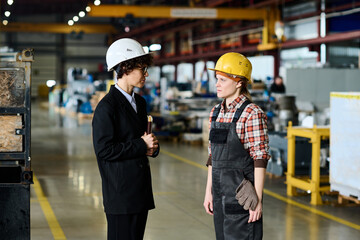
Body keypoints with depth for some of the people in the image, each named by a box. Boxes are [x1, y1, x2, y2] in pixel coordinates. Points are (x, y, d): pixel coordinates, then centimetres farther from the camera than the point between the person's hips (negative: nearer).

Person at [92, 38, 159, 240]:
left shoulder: (140, 102, 14)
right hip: (120, 191, -8)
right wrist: (141, 146, -14)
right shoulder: (107, 106, -13)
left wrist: (151, 146, -1)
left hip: (140, 189, 8)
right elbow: (104, 149, -19)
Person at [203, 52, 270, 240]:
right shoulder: (216, 113, 9)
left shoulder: (252, 114, -13)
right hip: (220, 193, 7)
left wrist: (257, 199, -16)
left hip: (242, 194, -7)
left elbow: (260, 159, -14)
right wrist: (209, 191, 13)